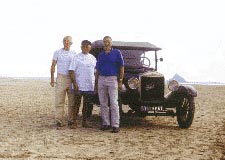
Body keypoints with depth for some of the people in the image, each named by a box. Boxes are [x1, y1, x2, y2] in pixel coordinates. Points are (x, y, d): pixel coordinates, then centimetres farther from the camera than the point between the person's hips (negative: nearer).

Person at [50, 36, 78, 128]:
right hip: (61, 78, -2)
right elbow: (53, 66, 5)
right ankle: (59, 121, -4)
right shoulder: (57, 52, 4)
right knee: (59, 101, -5)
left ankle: (71, 120, 12)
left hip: (71, 78, 2)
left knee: (72, 101, 4)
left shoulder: (74, 54, 10)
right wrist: (52, 79, -2)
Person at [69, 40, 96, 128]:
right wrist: (74, 83, -15)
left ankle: (85, 121, 15)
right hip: (79, 86, -4)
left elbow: (95, 71, 18)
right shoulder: (77, 57, -1)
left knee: (88, 105, 7)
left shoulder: (93, 58, 14)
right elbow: (71, 71, -7)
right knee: (76, 104, 0)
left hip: (90, 86, 5)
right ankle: (74, 121, 7)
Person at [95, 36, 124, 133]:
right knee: (103, 103, 7)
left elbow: (121, 67, -1)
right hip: (101, 79, 5)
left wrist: (120, 81, -6)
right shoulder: (100, 55, 13)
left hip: (112, 79, -5)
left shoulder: (117, 53, 1)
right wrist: (96, 82, 10)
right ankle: (105, 123, 15)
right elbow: (97, 69, 16)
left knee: (114, 103, -7)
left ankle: (115, 125, -6)